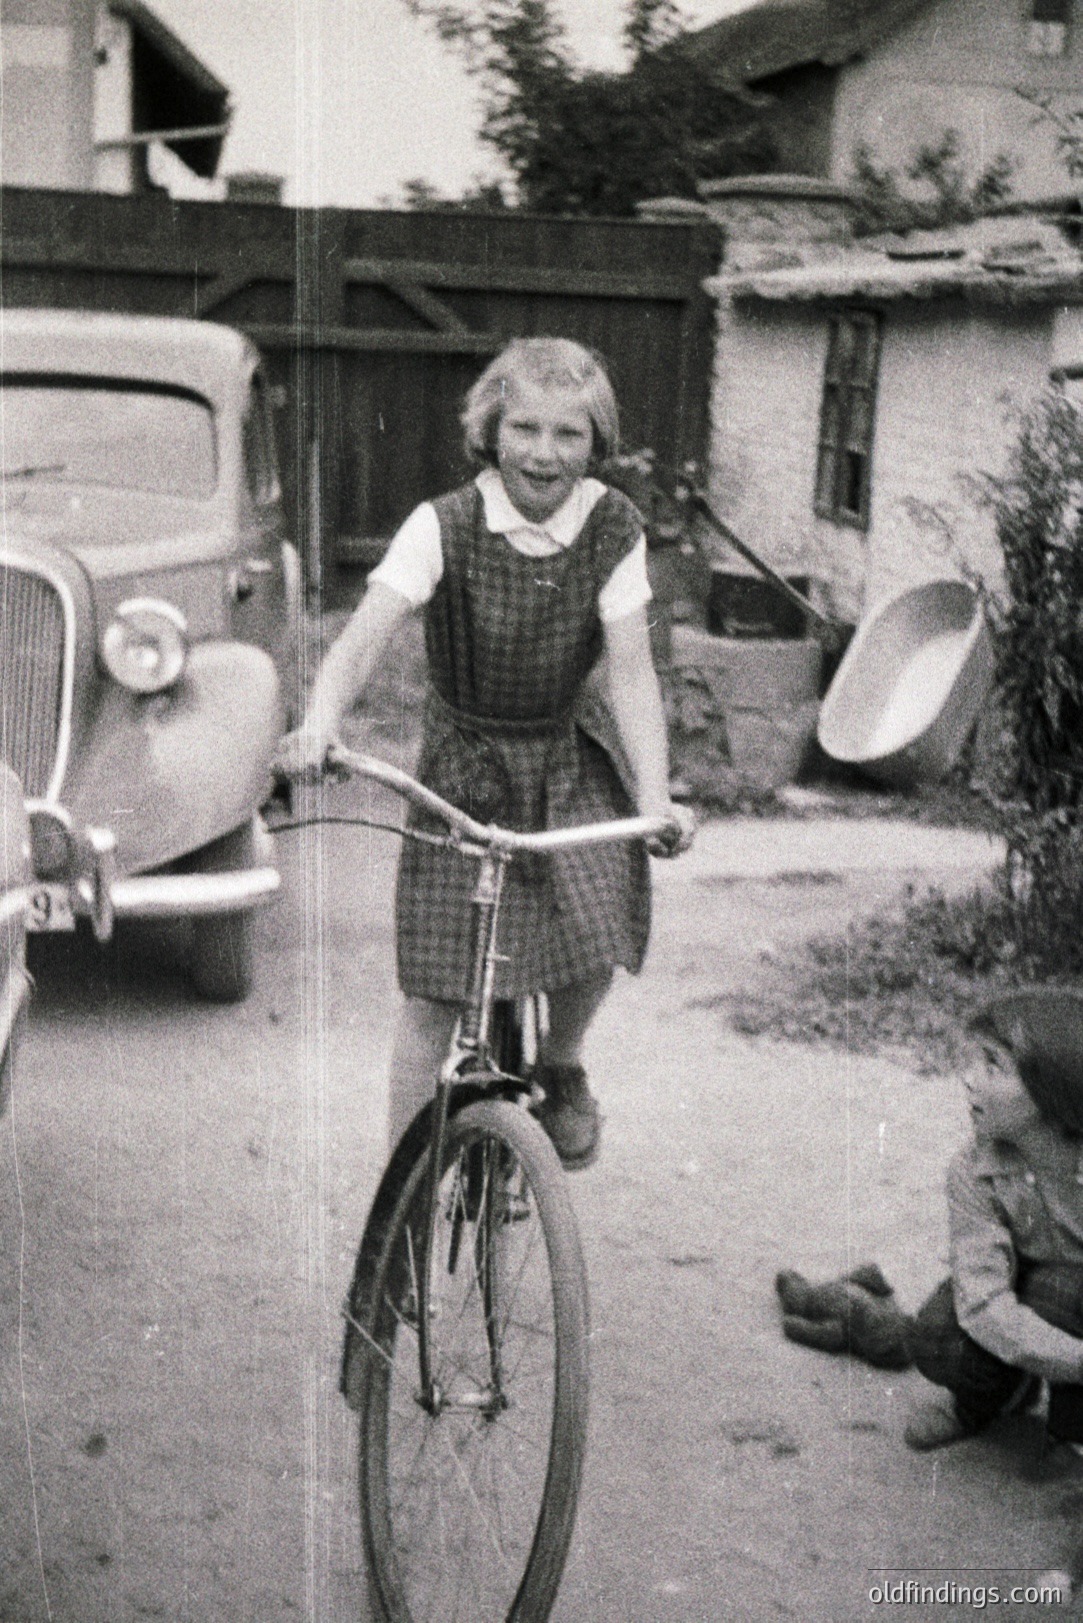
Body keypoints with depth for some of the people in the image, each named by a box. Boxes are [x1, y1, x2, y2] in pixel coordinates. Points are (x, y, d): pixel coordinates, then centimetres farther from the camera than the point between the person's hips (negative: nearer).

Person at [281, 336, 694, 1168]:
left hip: (572, 759, 2)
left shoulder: (614, 527, -9)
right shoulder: (444, 526, -15)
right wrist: (321, 720, -45)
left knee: (599, 934, -18)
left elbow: (630, 669, -13)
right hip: (465, 764, -1)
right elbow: (365, 636, -25)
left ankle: (562, 1067, 18)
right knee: (436, 990, -5)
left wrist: (656, 795, -25)